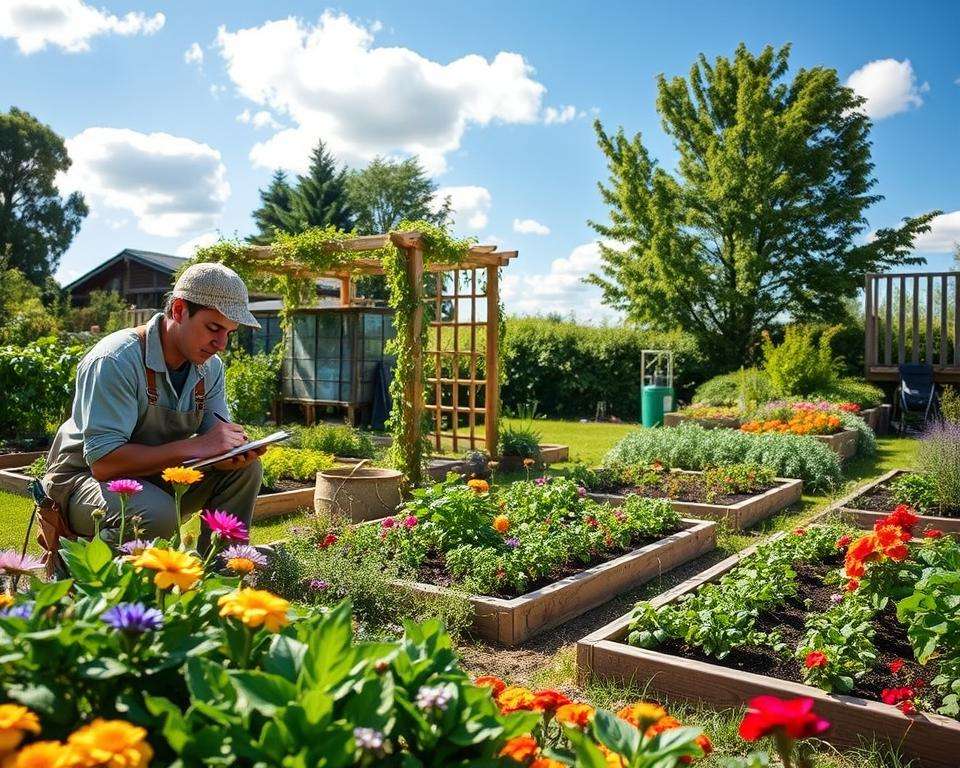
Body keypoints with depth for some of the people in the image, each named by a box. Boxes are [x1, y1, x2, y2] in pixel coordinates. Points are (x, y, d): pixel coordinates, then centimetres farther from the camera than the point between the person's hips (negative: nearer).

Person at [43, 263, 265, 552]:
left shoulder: (210, 367, -3)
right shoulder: (116, 360, -26)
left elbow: (217, 437, -1)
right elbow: (103, 462, -31)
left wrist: (236, 449, -27)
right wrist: (196, 446, -33)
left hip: (156, 479, 7)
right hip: (84, 478, -6)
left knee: (245, 469, -12)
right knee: (158, 515, -36)